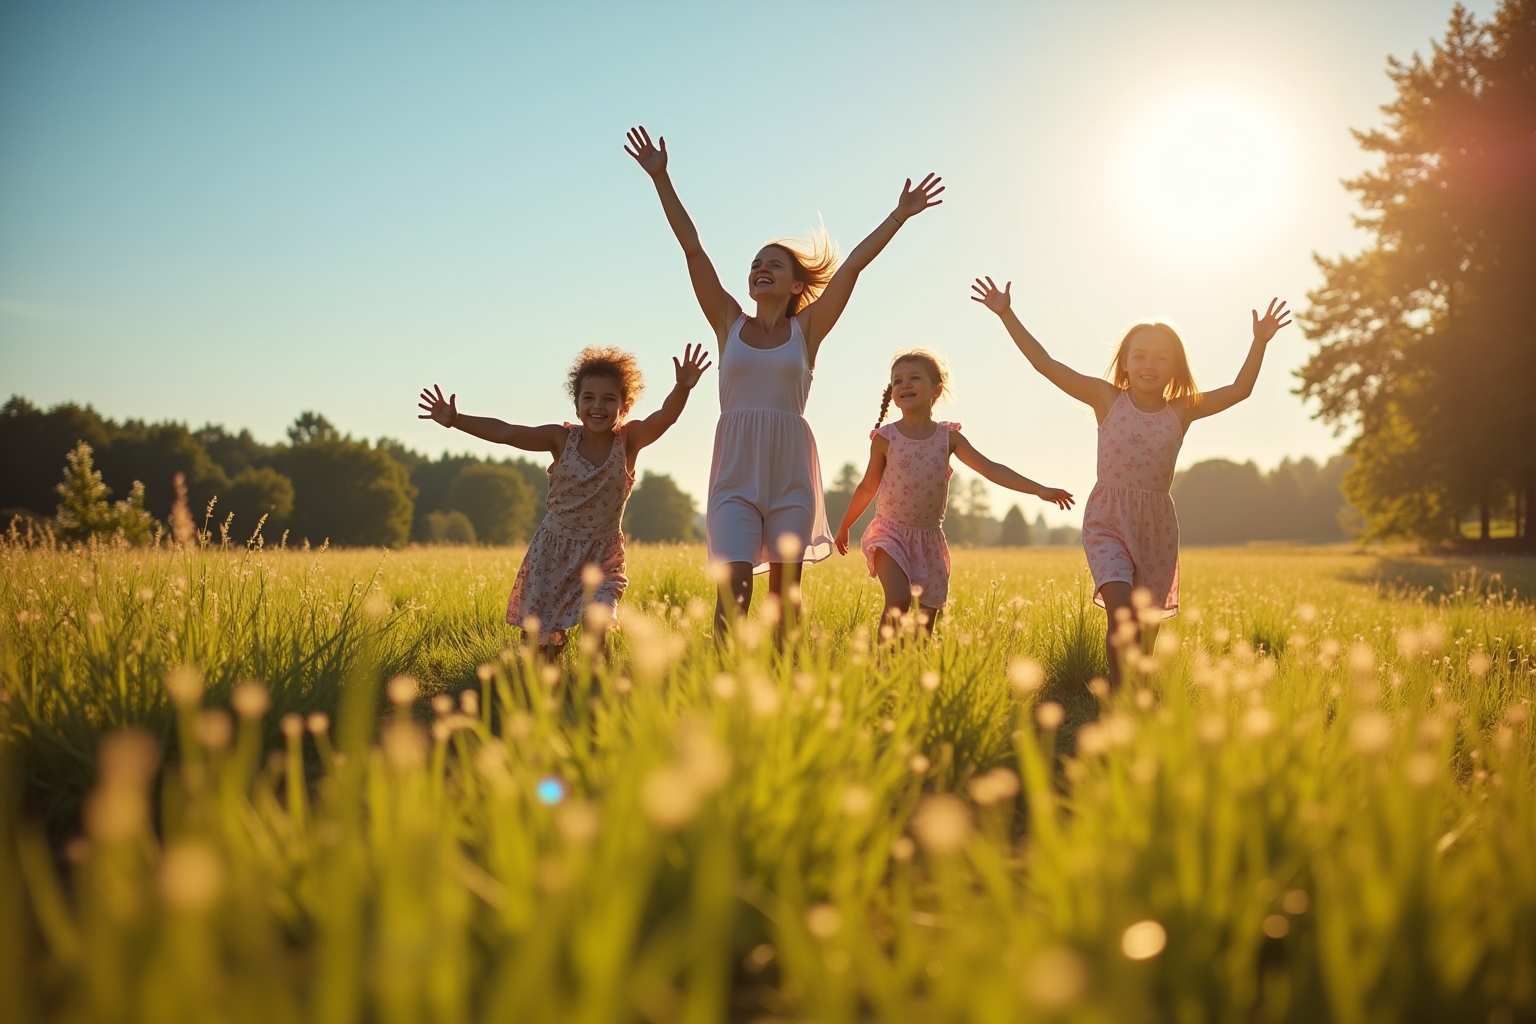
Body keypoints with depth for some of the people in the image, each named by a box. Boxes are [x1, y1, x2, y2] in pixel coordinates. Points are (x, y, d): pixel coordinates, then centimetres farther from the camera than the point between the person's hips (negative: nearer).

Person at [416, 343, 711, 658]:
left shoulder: (629, 440, -9)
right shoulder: (562, 438, -6)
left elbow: (665, 417, -26)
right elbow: (504, 432, -10)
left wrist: (682, 388, -46)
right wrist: (455, 419, -20)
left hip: (602, 556, -1)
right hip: (552, 552, 2)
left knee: (597, 624, -21)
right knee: (542, 639, 7)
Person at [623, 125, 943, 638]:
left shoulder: (807, 329, 8)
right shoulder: (729, 323, 10)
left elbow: (851, 266, 4)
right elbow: (693, 248, 7)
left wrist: (899, 215, 3)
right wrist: (661, 178, 5)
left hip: (791, 473, 0)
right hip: (735, 474, 0)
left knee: (786, 591, 4)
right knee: (733, 587, -12)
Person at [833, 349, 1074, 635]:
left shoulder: (949, 437, 0)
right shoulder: (885, 438, -5)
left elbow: (991, 469, -3)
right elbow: (867, 487, 7)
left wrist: (1040, 490, -10)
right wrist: (844, 527, 14)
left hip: (929, 540, 3)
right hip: (890, 534, -3)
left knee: (925, 623, 5)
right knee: (899, 600, -24)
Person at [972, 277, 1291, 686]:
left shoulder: (1182, 411, 4)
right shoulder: (1107, 398, -1)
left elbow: (1240, 389, 9)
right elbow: (1045, 364, -5)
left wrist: (1260, 342, 0)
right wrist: (1006, 315, -8)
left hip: (1157, 526, 3)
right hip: (1108, 521, -3)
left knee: (1147, 622, 7)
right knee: (1122, 610, -21)